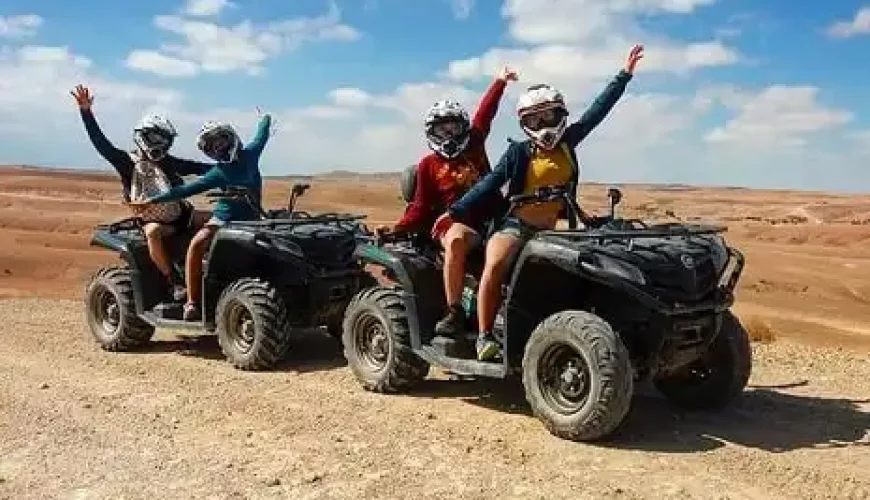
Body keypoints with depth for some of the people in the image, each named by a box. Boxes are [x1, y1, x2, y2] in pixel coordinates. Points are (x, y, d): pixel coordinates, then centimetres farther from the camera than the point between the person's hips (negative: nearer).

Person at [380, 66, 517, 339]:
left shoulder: (474, 143, 14)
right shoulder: (428, 165, 8)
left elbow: (486, 111, 12)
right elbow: (421, 207, 6)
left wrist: (500, 81, 7)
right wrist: (398, 228, -8)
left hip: (492, 215, 4)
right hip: (456, 222, -4)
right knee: (455, 241, -37)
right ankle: (454, 312, -32)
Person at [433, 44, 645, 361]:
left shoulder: (567, 144, 9)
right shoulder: (519, 152, -2)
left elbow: (598, 110, 9)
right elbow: (489, 184, -3)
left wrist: (625, 74, 10)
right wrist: (455, 212, -9)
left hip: (549, 229, 5)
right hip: (514, 223, -5)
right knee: (495, 266, -29)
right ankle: (484, 336, -20)